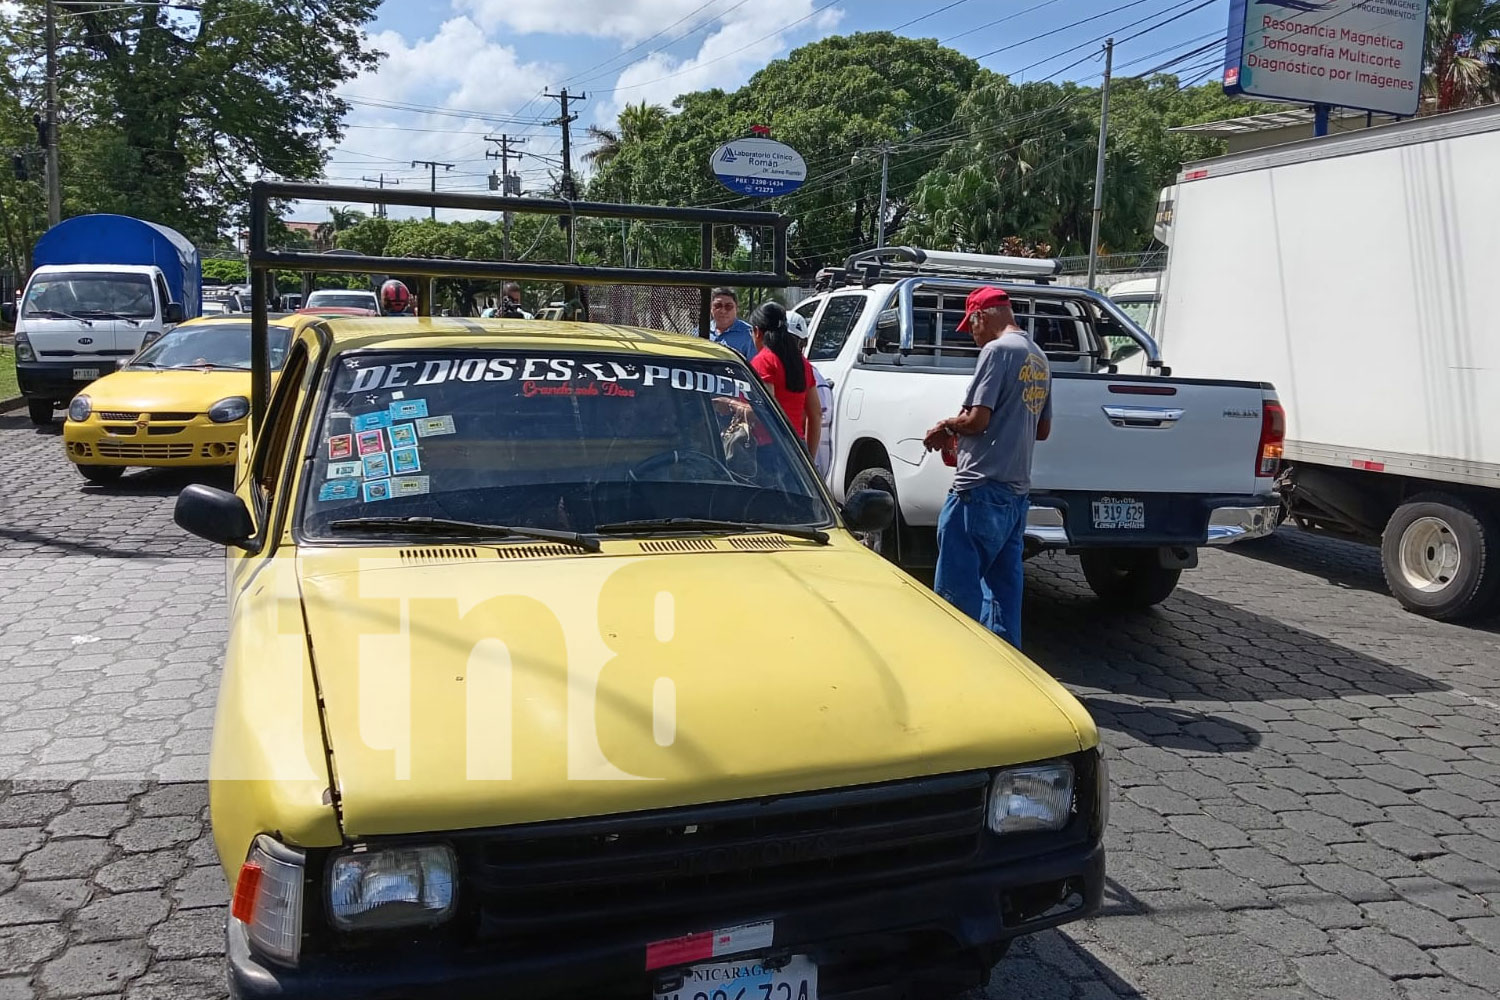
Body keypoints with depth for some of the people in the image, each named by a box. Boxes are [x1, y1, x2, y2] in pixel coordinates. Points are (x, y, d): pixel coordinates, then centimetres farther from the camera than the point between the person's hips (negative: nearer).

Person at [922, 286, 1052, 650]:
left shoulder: (997, 350, -11)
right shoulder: (1039, 359, 16)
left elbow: (977, 419, -17)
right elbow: (1042, 429, 22)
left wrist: (945, 427, 1)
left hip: (982, 488, -9)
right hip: (1017, 491, 9)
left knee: (956, 589, -4)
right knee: (1004, 588, 13)